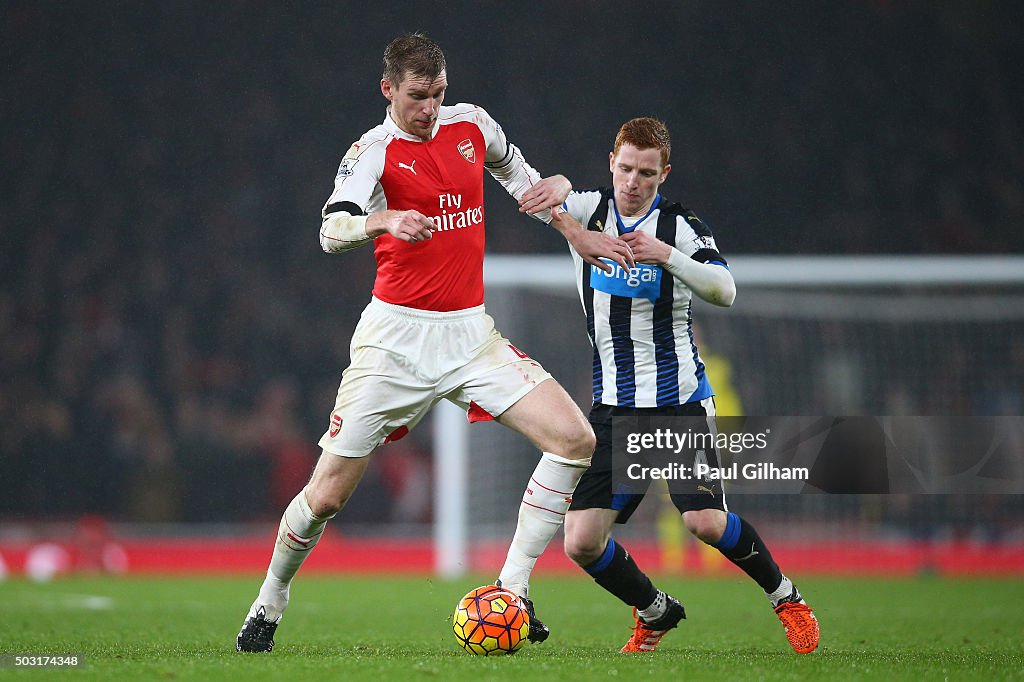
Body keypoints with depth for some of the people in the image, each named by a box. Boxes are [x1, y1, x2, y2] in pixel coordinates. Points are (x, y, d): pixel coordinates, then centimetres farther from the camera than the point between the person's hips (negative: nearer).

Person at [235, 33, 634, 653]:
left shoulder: (471, 124, 6)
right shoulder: (375, 151, -8)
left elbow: (517, 173, 27)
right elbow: (331, 232, -25)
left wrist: (554, 187, 3)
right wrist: (384, 220, -46)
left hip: (470, 333, 4)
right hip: (396, 336, -4)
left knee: (576, 440, -14)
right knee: (327, 495, -4)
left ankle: (513, 588, -6)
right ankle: (268, 607, 21)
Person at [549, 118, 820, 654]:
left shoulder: (680, 225, -6)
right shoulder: (588, 210, 1)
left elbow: (725, 291, -21)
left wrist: (666, 254, -34)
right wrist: (575, 233, -30)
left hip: (678, 397, -3)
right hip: (614, 404, 3)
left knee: (706, 522, -20)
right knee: (581, 543, -8)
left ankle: (784, 596, 8)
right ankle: (655, 612, 19)